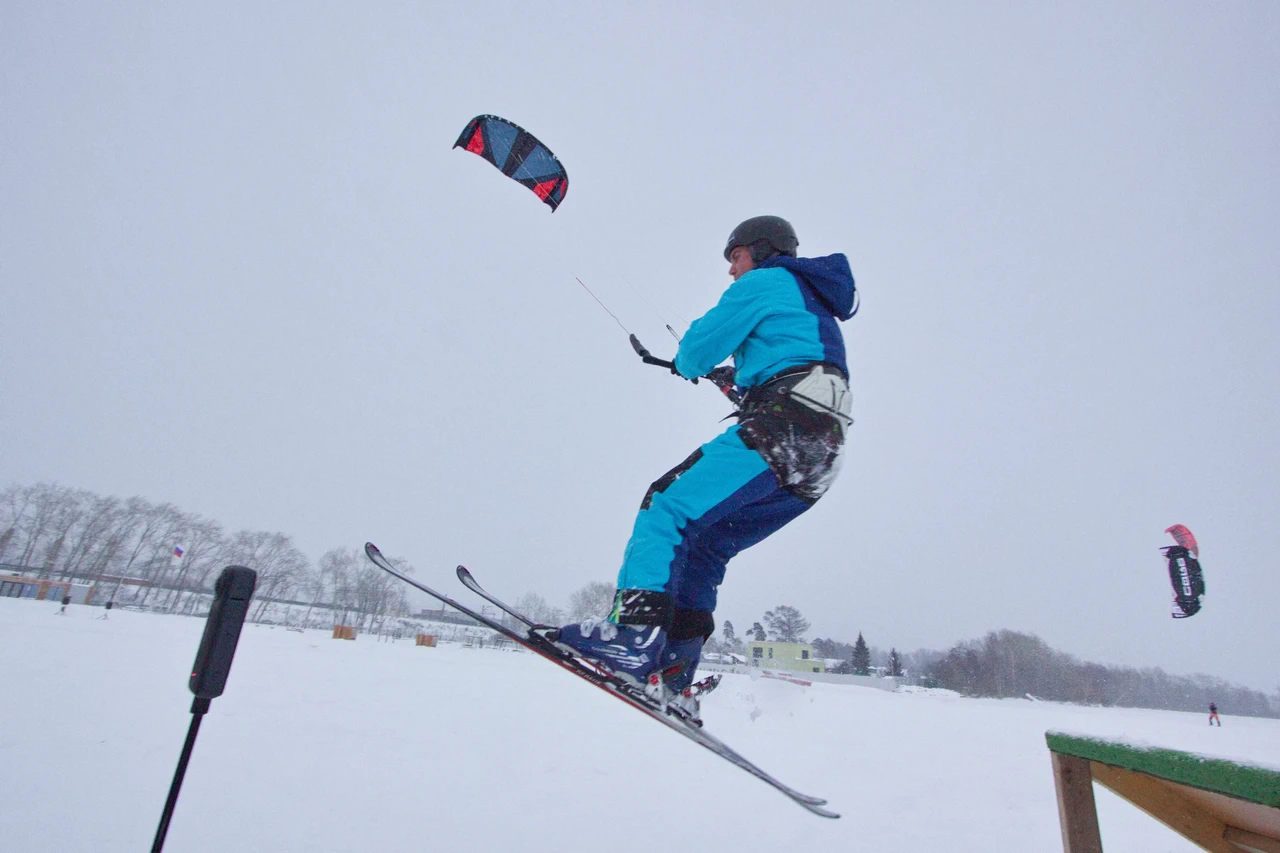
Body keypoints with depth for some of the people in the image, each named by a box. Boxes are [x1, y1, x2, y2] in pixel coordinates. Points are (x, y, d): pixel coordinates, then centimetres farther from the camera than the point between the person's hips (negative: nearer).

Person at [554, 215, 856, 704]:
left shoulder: (765, 282, 8)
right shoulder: (814, 308, 35)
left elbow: (698, 347, 3)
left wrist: (687, 363, 25)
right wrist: (739, 378, 40)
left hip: (780, 433, -9)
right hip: (818, 462, 9)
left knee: (667, 508, -14)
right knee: (701, 546, 8)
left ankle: (631, 638, -25)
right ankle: (672, 677, 4)